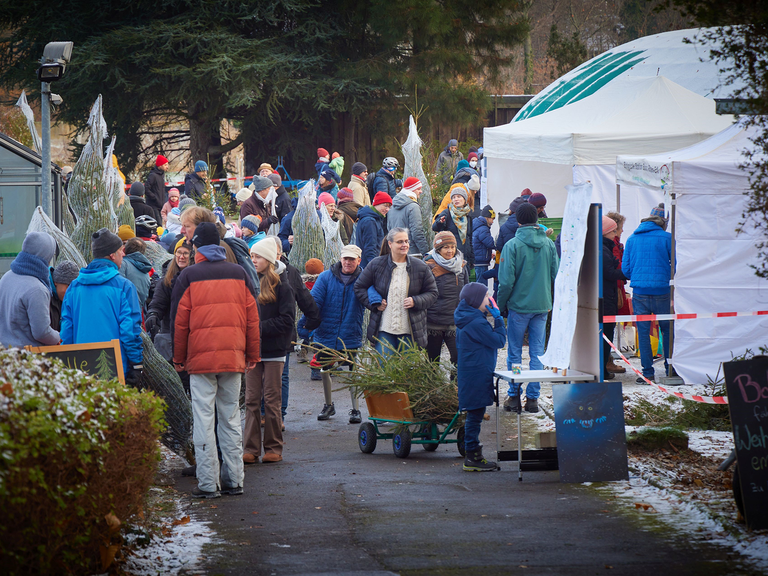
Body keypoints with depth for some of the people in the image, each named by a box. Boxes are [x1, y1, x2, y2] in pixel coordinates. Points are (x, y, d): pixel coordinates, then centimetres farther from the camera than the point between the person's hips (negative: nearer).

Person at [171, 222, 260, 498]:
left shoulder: (188, 276, -1)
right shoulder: (239, 273, 8)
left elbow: (179, 321, 1)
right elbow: (252, 317, 10)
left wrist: (178, 358, 10)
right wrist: (252, 354, 17)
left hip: (200, 357, -3)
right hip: (234, 357, 3)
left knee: (203, 419, -2)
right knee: (231, 418, 10)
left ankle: (208, 483, -4)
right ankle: (233, 479, 10)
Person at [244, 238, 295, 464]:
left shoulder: (281, 287, -4)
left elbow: (287, 321, -8)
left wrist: (260, 328, -14)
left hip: (273, 352, -4)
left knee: (271, 401, 0)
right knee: (251, 400, 2)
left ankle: (274, 448, 8)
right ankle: (251, 449, 4)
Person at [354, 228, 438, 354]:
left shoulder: (420, 267, 2)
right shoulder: (377, 265, 2)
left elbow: (432, 293, 10)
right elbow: (359, 287, 11)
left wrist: (415, 301, -9)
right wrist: (375, 304, -3)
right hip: (384, 329, -1)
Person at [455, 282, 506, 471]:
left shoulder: (466, 320, 11)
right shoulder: (476, 323, -21)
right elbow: (499, 341, -16)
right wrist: (498, 318, -10)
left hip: (469, 374, 10)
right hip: (477, 375, -10)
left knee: (474, 415, 15)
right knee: (475, 415, -4)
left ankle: (473, 454, 21)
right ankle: (472, 457, 0)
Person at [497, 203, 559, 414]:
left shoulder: (513, 245, -11)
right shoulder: (549, 244, 0)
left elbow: (506, 280, -12)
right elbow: (556, 274, 7)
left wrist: (501, 304, 0)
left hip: (519, 304, -3)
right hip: (542, 305, 3)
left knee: (515, 353, 7)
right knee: (537, 353, 7)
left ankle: (514, 396, 9)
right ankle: (533, 398, 8)